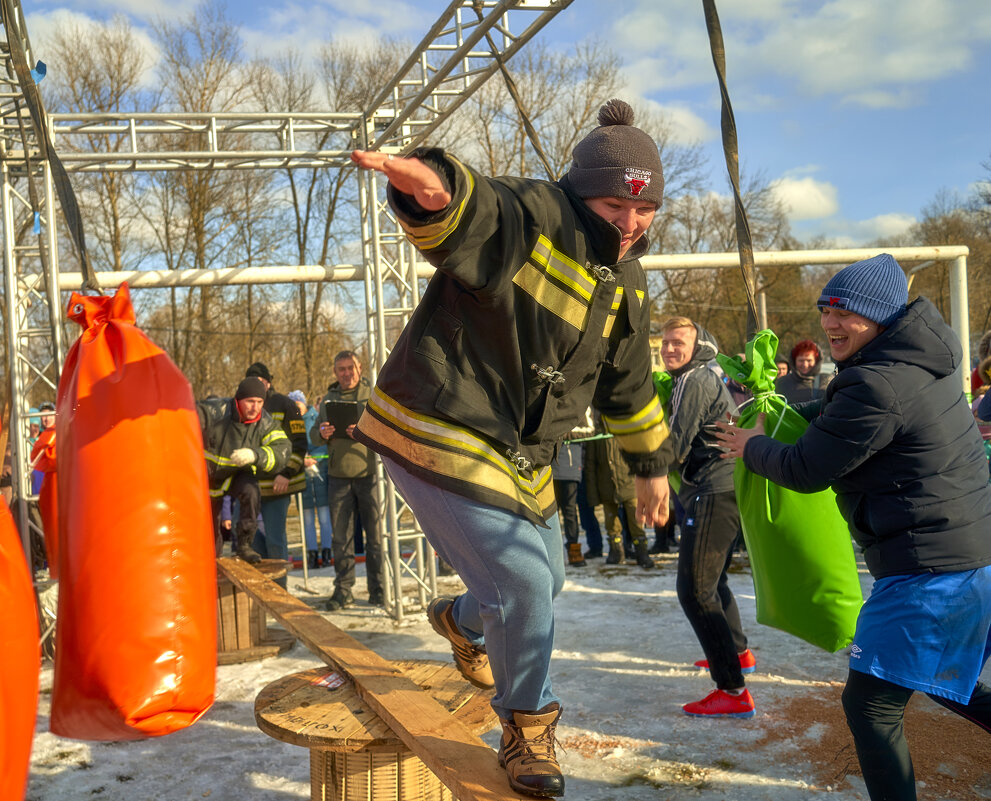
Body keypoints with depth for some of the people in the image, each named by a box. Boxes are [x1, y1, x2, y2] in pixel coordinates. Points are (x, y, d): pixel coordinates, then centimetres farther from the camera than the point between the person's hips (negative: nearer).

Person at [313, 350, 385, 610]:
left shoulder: (374, 394, 4)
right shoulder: (328, 399, 15)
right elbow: (313, 434, 14)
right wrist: (322, 434, -9)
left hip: (368, 473, -3)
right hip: (338, 476, 3)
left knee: (374, 534, 1)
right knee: (340, 537, 6)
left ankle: (377, 590, 10)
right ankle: (343, 590, 14)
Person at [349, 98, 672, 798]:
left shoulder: (626, 282, 7)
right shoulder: (530, 217, -19)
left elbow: (629, 383, 20)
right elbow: (467, 212, -43)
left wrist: (651, 465, 26)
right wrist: (431, 186, -67)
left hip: (521, 457, 9)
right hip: (438, 433, -9)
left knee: (546, 577, 22)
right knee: (523, 582, -11)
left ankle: (463, 622, 55)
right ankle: (528, 725, 16)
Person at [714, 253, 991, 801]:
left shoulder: (877, 385, -23)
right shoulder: (922, 362, 9)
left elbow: (806, 471, -14)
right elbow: (838, 414, 24)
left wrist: (752, 447, 4)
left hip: (930, 571, -11)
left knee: (870, 703, -6)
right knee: (941, 679, 30)